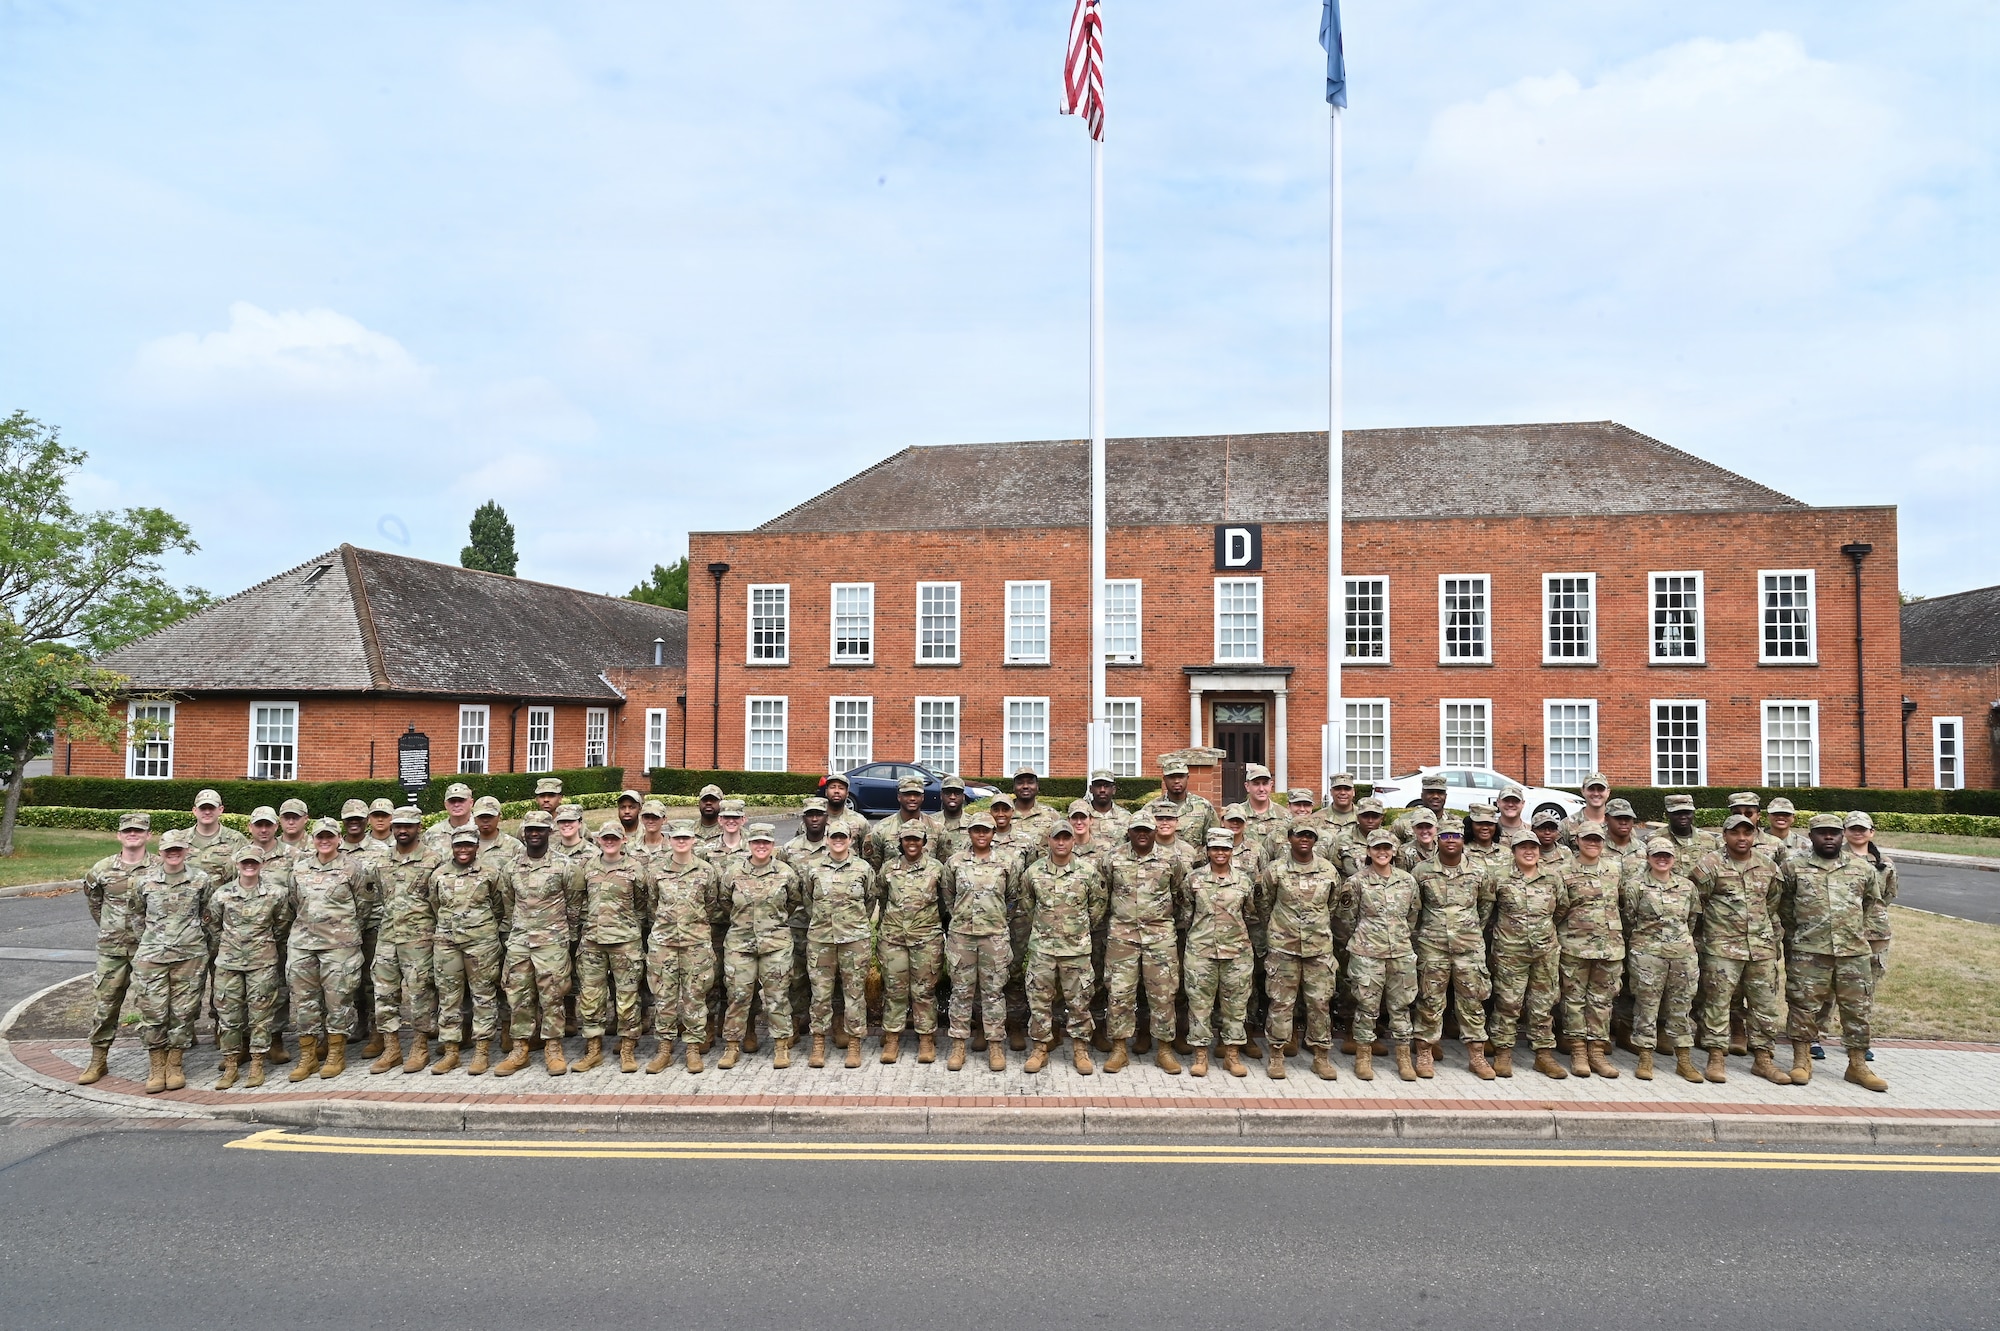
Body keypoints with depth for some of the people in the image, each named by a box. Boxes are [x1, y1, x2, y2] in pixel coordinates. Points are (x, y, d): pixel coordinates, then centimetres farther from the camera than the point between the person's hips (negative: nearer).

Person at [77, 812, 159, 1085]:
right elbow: (93, 902, 19)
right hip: (111, 949, 2)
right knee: (104, 1003, 6)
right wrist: (110, 929, 15)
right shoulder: (101, 869, 2)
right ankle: (98, 1061, 18)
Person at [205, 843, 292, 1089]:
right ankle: (230, 1066, 15)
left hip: (262, 961, -1)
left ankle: (257, 1065, 11)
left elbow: (282, 924, 10)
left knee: (260, 1014, 2)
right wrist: (226, 945, 11)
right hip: (229, 961, 1)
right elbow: (213, 924, 12)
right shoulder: (221, 894, -3)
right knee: (228, 1014, 5)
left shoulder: (276, 893, -5)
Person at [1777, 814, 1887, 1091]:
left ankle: (1858, 1065, 18)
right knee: (1804, 1005, 1)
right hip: (1808, 953, -2)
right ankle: (1801, 1060, 11)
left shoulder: (1863, 869, 8)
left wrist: (1854, 930, 18)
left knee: (1857, 1008, 7)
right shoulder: (1793, 867, 2)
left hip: (1854, 952, 2)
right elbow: (1782, 905, 13)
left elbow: (1872, 903, 21)